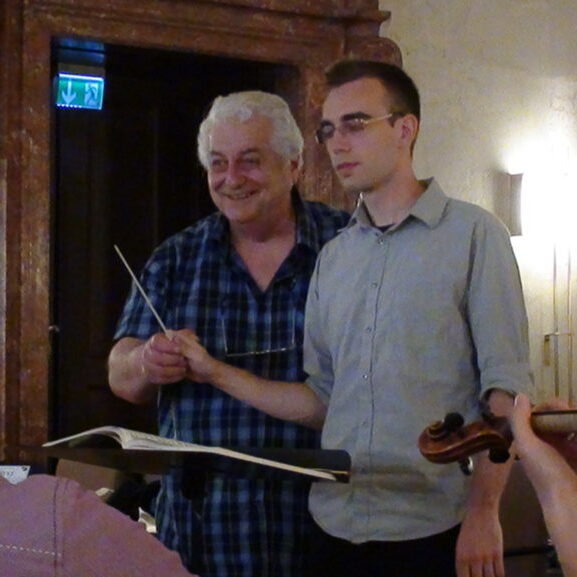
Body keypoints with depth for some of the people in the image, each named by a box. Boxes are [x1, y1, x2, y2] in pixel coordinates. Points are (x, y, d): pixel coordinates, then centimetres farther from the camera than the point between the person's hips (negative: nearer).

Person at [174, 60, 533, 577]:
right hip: (337, 529, 5)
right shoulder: (333, 257, 13)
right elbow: (322, 401, 13)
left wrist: (483, 513, -15)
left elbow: (505, 389, -8)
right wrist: (217, 374, 7)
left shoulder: (472, 234, -3)